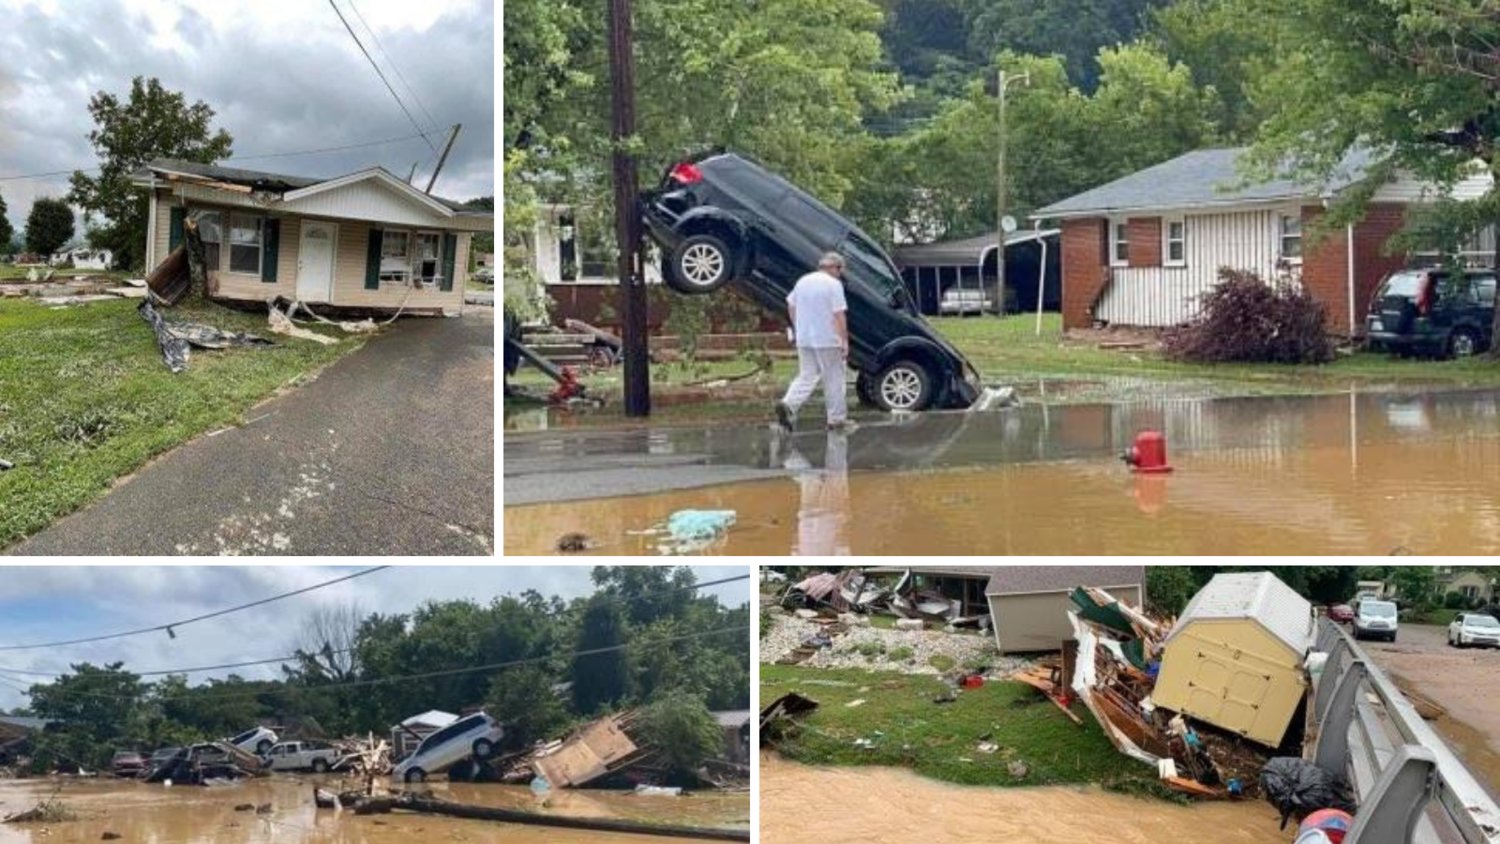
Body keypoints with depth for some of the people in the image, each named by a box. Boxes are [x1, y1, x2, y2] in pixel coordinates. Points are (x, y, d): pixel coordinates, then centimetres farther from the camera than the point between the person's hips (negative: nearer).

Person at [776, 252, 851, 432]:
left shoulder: (803, 281, 10)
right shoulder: (834, 284, -10)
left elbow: (791, 307, 16)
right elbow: (839, 315, -15)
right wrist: (845, 341, -13)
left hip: (804, 339, 6)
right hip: (828, 340, -6)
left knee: (806, 376, 10)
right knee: (833, 379, 5)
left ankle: (788, 404, -14)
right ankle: (837, 419, 11)